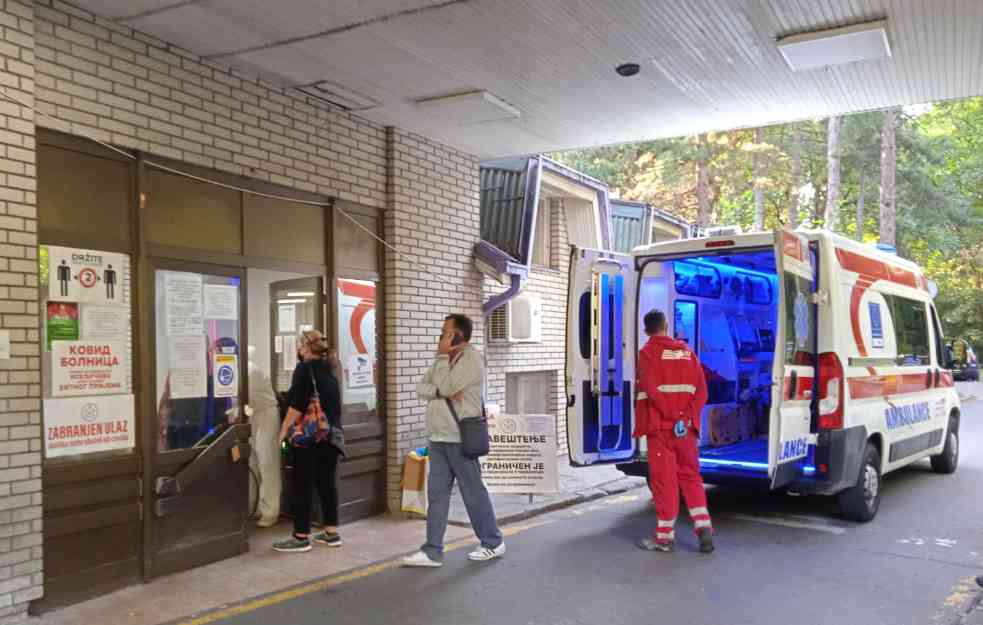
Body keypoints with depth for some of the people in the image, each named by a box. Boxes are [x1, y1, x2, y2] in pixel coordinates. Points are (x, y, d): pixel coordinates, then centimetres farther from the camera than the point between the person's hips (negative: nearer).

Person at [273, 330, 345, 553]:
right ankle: (331, 532, 14)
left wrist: (283, 432, -9)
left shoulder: (304, 368, -8)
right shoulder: (329, 369, 13)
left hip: (308, 436, -7)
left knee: (303, 486, -1)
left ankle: (301, 537, 3)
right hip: (332, 435, 7)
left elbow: (296, 406, -14)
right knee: (327, 484, 11)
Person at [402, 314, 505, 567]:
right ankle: (433, 551, 11)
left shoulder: (471, 358, -10)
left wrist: (443, 356, -10)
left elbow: (446, 386, -20)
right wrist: (441, 392, -13)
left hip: (460, 439, -8)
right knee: (436, 494, 6)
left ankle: (493, 543, 19)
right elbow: (421, 388, 6)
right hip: (437, 438, 8)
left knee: (474, 492, 3)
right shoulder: (444, 359, 15)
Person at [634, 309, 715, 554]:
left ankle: (665, 536, 8)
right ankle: (703, 526, 4)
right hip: (687, 428, 5)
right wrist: (688, 418, -2)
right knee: (691, 476, 14)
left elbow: (650, 391, -16)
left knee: (664, 480, 2)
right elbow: (701, 390, 5)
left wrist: (671, 416, -12)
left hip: (660, 427, -4)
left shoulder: (648, 353, -5)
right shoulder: (687, 352, 11)